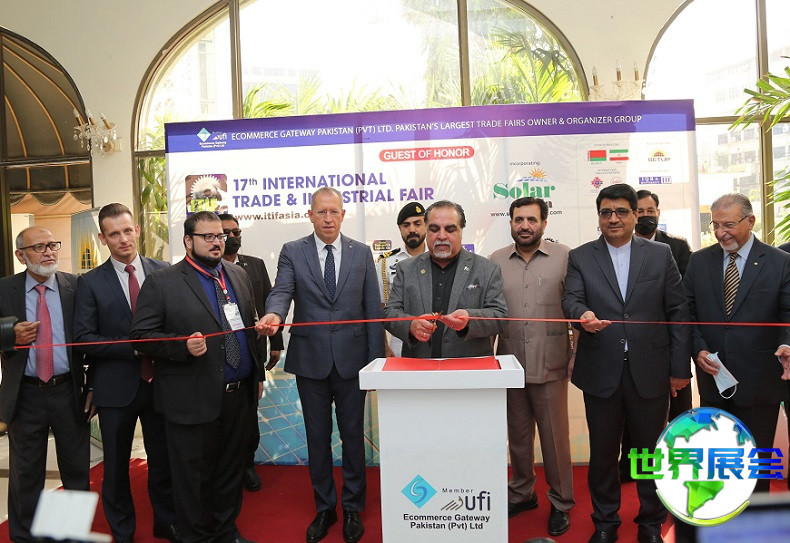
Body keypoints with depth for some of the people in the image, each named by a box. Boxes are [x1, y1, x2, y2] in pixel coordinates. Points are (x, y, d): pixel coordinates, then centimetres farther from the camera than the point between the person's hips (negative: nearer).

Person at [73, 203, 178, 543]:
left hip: (160, 382, 1)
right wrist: (134, 346, -17)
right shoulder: (90, 283, -4)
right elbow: (83, 339, -9)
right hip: (116, 386, -1)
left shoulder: (164, 272, 0)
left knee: (163, 458, 16)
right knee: (116, 466, 14)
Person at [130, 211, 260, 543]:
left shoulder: (239, 276, 10)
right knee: (194, 475, 10)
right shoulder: (161, 282, -7)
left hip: (238, 395, 5)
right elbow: (141, 336, -9)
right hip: (193, 400, -5)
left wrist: (255, 375, 14)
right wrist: (183, 346, -24)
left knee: (231, 469, 18)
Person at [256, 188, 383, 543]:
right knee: (317, 438, 13)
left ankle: (352, 507, 30)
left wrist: (376, 359, -1)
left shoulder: (361, 253, 3)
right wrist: (274, 315, -37)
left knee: (353, 436, 11)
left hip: (351, 359, 0)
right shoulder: (292, 252, 1)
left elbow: (373, 309, 3)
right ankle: (324, 508, 32)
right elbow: (281, 291, -13)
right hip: (311, 360, 0)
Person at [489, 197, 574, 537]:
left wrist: (579, 356, -8)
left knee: (555, 436, 7)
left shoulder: (564, 258, -3)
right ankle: (522, 493, 35)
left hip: (550, 367, -2)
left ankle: (560, 502, 26)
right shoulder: (495, 262, 4)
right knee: (517, 435, 16)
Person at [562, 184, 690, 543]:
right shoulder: (580, 257, 3)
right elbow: (571, 299, -9)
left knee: (650, 449, 13)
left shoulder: (660, 254, 4)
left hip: (650, 371, 1)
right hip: (601, 372, 0)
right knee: (602, 452, 12)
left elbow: (678, 311, 3)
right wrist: (583, 315, -33)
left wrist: (680, 367, 0)